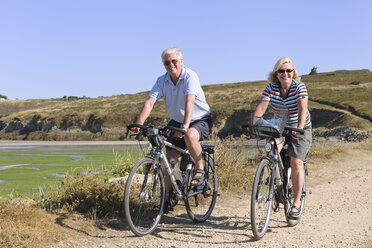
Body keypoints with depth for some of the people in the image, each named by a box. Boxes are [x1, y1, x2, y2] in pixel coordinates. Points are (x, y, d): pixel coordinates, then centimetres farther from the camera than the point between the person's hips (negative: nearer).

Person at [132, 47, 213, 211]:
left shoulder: (190, 76, -20)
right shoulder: (162, 81, -6)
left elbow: (189, 101, -35)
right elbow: (150, 102, -16)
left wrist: (185, 126, -49)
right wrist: (139, 124, -32)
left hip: (200, 120, -5)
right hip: (176, 122, 5)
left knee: (190, 136, -37)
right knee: (170, 157, -4)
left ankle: (200, 170, -14)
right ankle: (167, 198, 7)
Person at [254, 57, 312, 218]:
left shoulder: (299, 86, -17)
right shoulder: (271, 88, -8)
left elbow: (302, 109, -30)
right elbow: (261, 107, -19)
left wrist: (300, 128, -46)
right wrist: (254, 125, -35)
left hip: (299, 129, -3)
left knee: (296, 163, -10)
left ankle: (297, 202, 1)